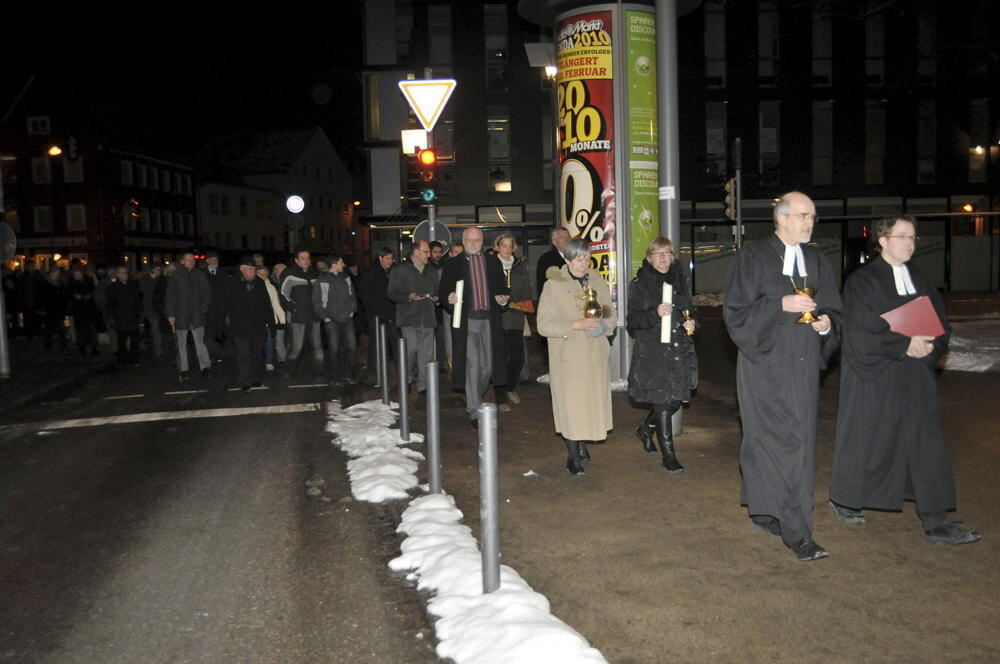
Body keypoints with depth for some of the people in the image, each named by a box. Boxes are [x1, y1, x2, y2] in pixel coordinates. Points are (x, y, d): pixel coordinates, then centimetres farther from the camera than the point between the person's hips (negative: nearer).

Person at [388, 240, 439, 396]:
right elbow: (392, 294, 0)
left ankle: (423, 385, 5)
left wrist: (436, 299, 4)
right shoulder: (400, 270, 2)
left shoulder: (432, 271, 18)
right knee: (411, 348, -12)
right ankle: (408, 376, 13)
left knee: (426, 353, 0)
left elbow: (437, 292, 27)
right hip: (409, 317, -4)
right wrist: (409, 297, -16)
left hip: (428, 318, 4)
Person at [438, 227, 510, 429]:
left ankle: (474, 399, 34)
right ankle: (475, 412, -4)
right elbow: (442, 292, 5)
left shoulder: (493, 262, 14)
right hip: (466, 320, -3)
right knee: (472, 365, -10)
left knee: (487, 365, 8)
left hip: (489, 320, 3)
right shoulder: (452, 264, 6)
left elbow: (503, 289, 18)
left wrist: (503, 300, -4)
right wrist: (449, 299, -17)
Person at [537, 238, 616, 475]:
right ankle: (573, 455, 12)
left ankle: (583, 443, 33)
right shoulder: (553, 285, -7)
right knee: (570, 404, -2)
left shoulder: (598, 281, 6)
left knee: (593, 400, 11)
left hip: (595, 354, 4)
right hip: (567, 357, -4)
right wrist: (576, 325, -21)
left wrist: (602, 325, -11)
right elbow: (544, 325, -10)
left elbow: (611, 315, 12)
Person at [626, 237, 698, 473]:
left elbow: (691, 310, 24)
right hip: (652, 353, -5)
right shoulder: (639, 285, -2)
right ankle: (668, 454, 6)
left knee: (676, 399, 8)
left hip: (680, 349, 6)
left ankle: (646, 429, 35)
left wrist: (691, 323, 2)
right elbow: (633, 321, -7)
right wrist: (655, 314, -23)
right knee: (662, 402, -5)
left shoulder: (679, 281, 13)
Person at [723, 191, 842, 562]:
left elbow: (833, 311, 16)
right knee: (776, 441, -9)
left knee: (799, 442, 7)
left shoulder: (817, 262, 13)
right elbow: (736, 311, -9)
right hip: (765, 367, -6)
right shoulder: (753, 258, -3)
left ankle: (765, 511, 21)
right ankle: (795, 531, -6)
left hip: (802, 366, 6)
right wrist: (781, 304, -19)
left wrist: (826, 323, -7)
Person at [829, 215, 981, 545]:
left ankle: (936, 522, 9)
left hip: (914, 378, 6)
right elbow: (861, 333, -16)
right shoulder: (862, 282, -8)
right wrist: (906, 345, -18)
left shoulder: (920, 282, 11)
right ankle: (843, 500, 26)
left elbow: (941, 328, 8)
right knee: (863, 439, 6)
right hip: (872, 378, -6)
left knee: (926, 444, 3)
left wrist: (929, 345, -12)